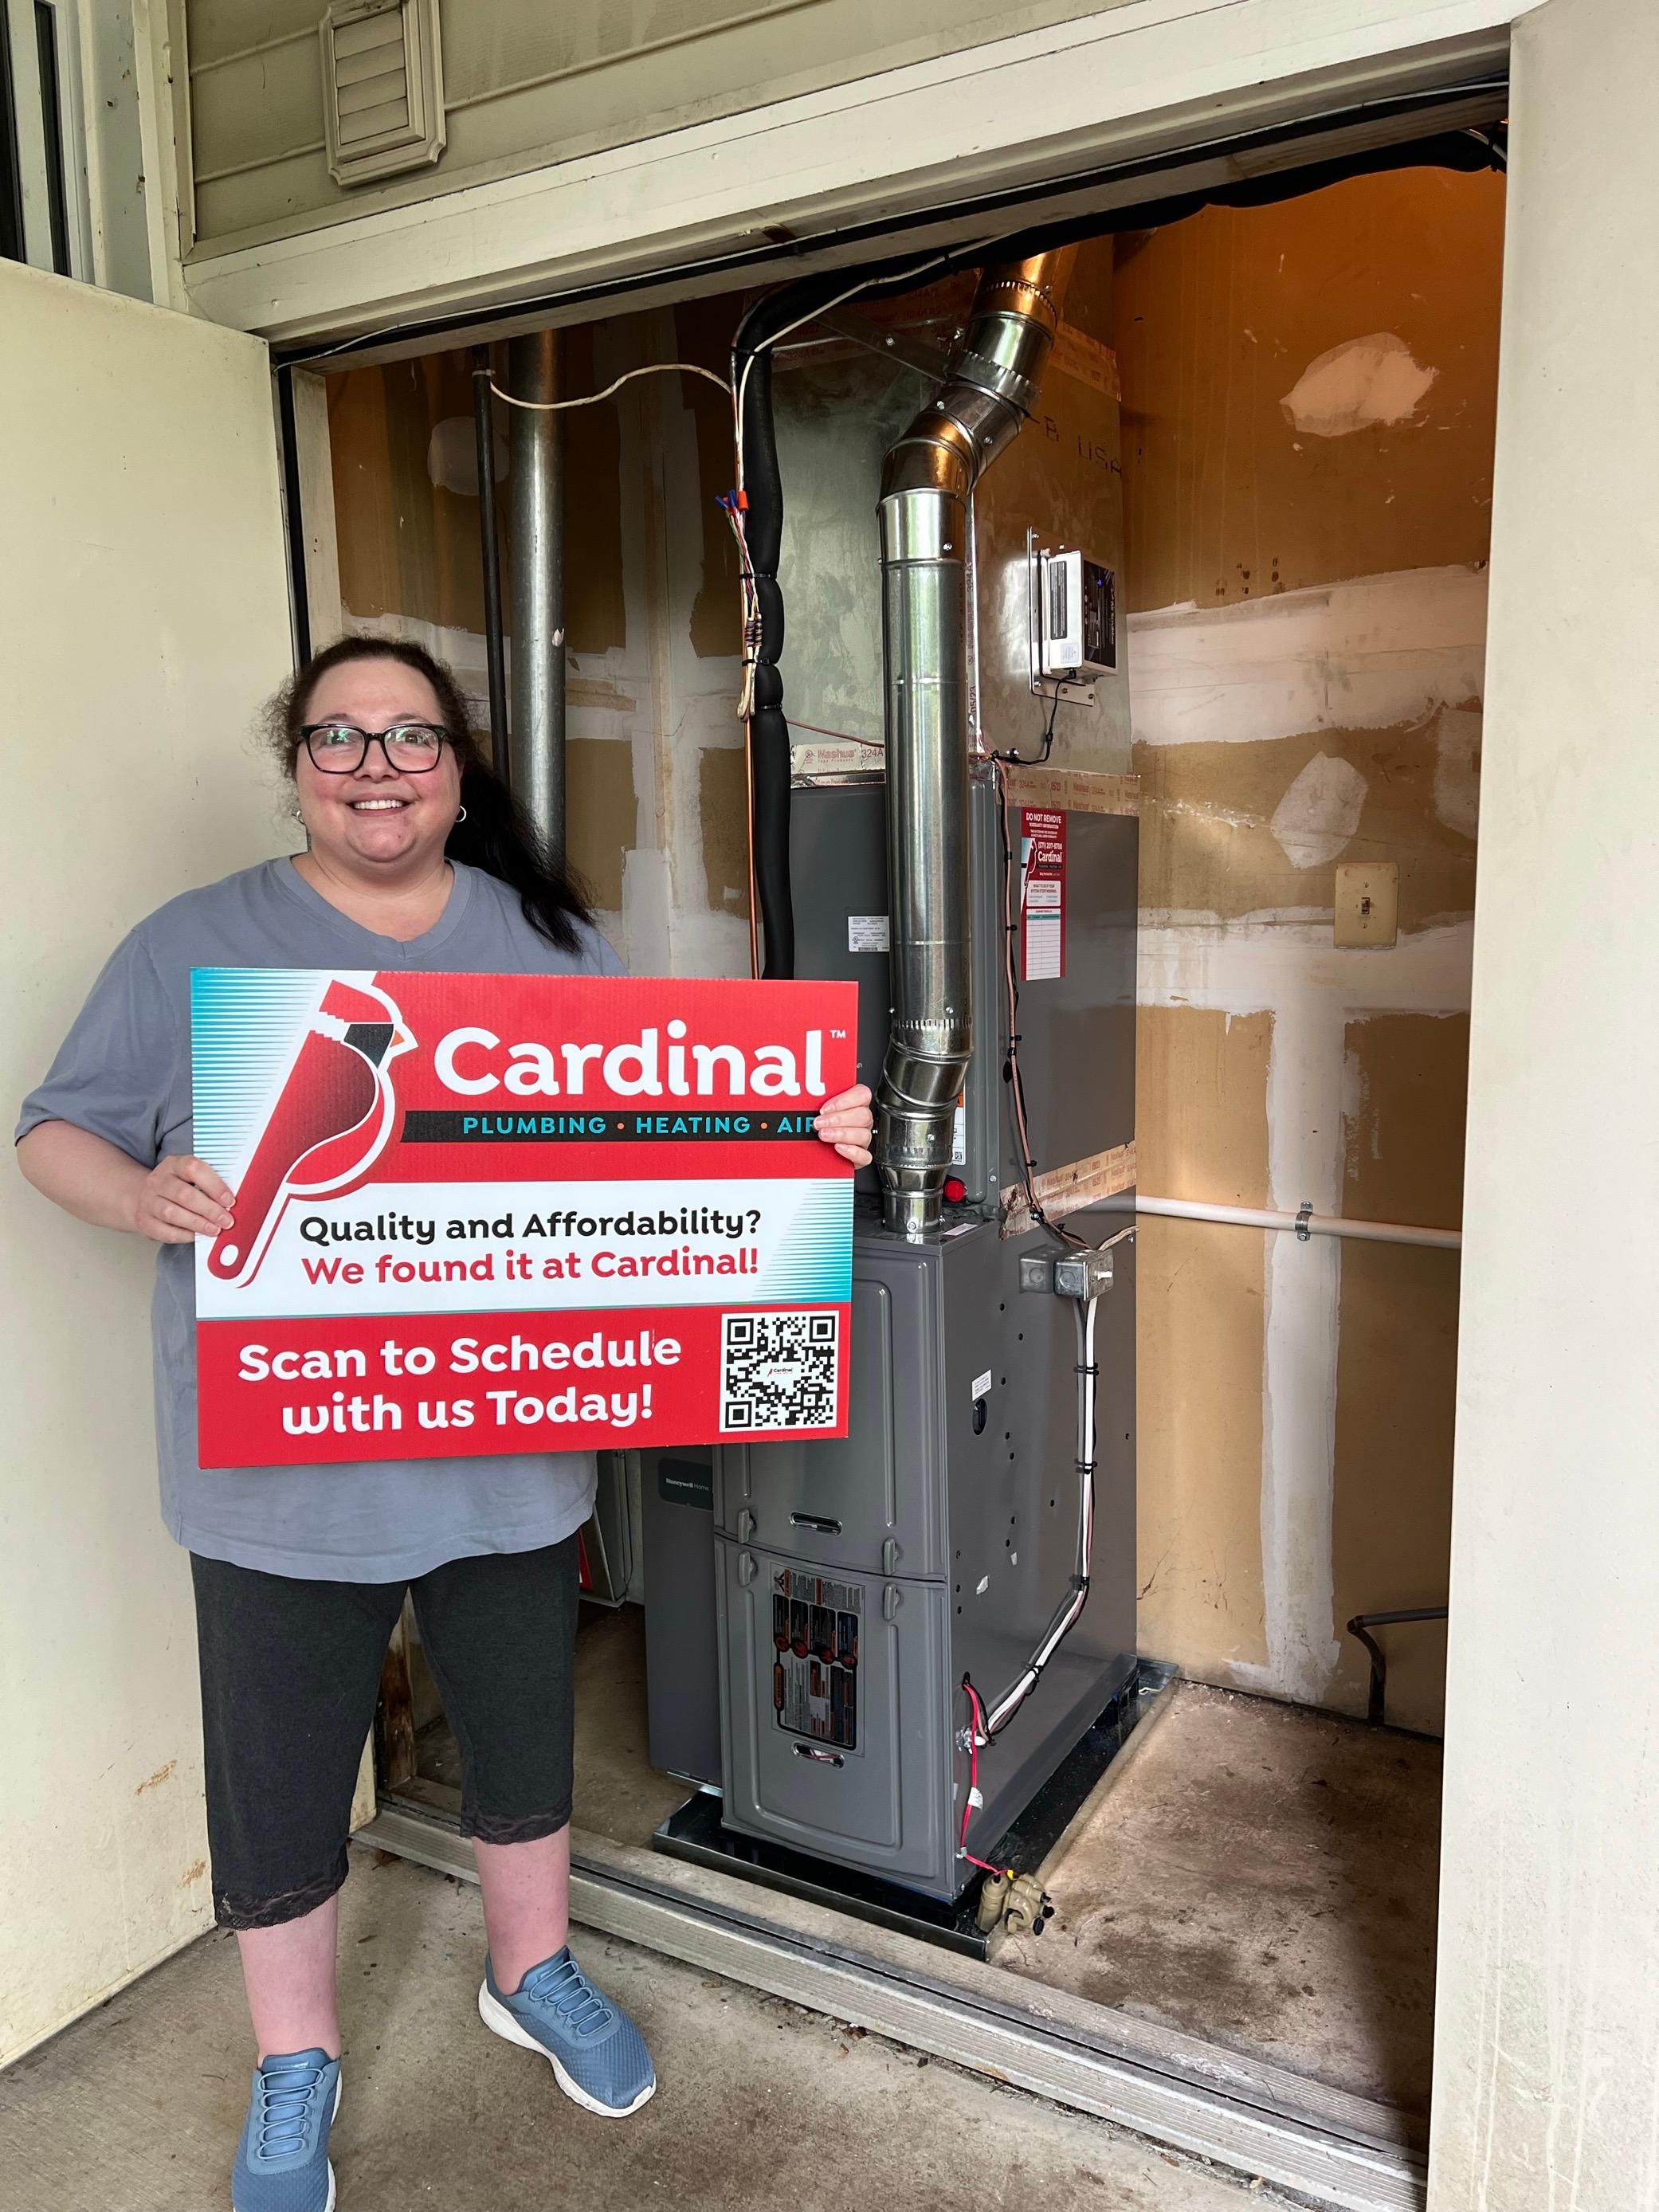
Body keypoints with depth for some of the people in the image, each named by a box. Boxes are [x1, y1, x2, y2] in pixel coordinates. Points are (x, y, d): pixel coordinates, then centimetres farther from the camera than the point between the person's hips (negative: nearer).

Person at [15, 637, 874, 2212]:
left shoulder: (553, 940, 5)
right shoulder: (195, 946, -2)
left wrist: (806, 1133, -11)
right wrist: (143, 1196, -22)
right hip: (283, 1468, -2)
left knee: (524, 1730, 20)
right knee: (281, 1771, 13)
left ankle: (532, 1973, 48)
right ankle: (293, 2067, 40)